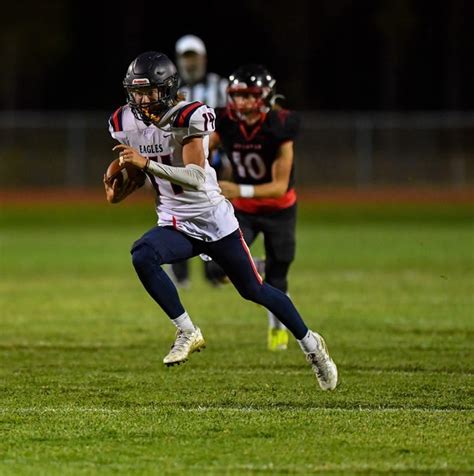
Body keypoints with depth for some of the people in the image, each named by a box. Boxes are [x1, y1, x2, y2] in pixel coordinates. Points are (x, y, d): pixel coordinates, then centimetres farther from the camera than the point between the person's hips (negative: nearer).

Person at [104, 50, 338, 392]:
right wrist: (118, 193, -6)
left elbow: (195, 178, -29)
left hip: (214, 221, -4)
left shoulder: (189, 117, -20)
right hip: (175, 224, 4)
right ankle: (188, 333, -15)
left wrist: (146, 162, -37)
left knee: (254, 290, 7)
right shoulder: (126, 123, -2)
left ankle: (310, 344, 31)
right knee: (142, 255, -28)